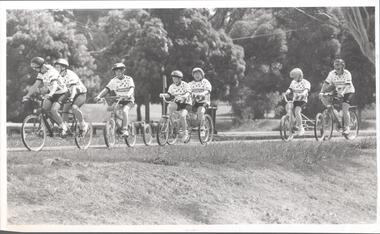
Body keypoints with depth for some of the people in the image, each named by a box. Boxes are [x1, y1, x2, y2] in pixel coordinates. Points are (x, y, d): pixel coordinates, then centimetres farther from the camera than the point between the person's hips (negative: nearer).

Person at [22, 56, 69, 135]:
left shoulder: (51, 72, -27)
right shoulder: (41, 73, -1)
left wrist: (50, 94, -61)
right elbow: (36, 85, -2)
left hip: (61, 92, -8)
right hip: (51, 92, 8)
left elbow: (55, 84, -42)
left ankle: (63, 127, -3)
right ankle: (59, 124, 2)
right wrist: (28, 95, -13)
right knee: (45, 108, -13)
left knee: (53, 110, -24)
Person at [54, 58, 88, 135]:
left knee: (74, 107, -31)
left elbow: (73, 87, -35)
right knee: (64, 109, -11)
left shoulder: (70, 75, -23)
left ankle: (83, 125, -17)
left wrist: (71, 97, -49)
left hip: (80, 94, -7)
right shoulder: (58, 76, 0)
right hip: (69, 95, 7)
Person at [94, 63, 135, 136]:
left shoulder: (129, 79, -6)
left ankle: (125, 130, -31)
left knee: (124, 111, -32)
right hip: (119, 101, 4)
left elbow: (132, 88, -21)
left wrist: (128, 95, -44)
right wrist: (99, 96, -27)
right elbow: (106, 89, -9)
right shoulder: (113, 81, 0)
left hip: (128, 101, -4)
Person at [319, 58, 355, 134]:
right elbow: (326, 83, -11)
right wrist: (321, 92, -26)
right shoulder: (332, 73, -10)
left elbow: (347, 85, -31)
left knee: (344, 109, -22)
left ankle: (347, 128, -14)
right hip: (337, 91, 5)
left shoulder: (347, 74, -21)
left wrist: (342, 93, -48)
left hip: (348, 92, -5)